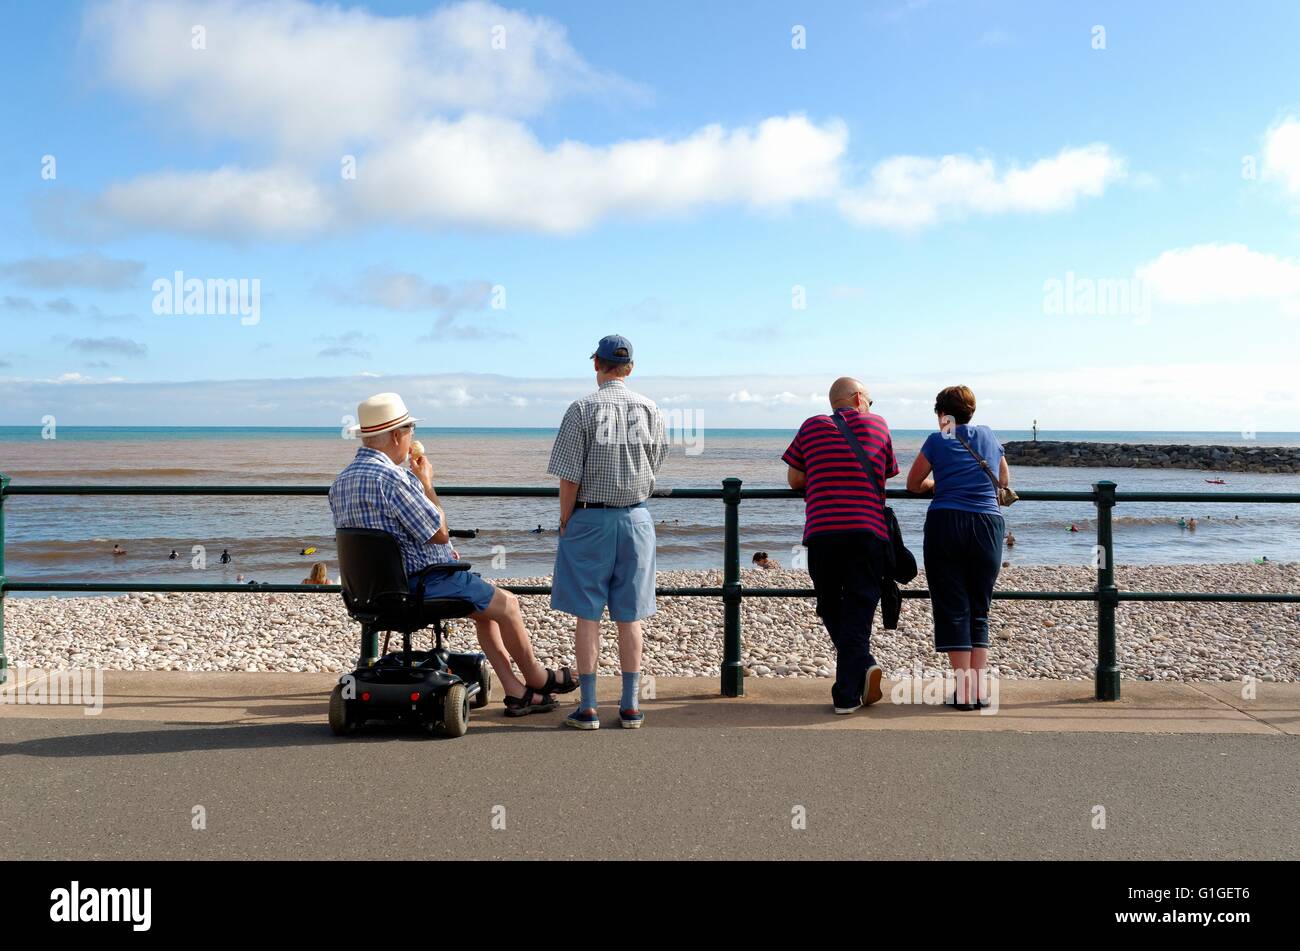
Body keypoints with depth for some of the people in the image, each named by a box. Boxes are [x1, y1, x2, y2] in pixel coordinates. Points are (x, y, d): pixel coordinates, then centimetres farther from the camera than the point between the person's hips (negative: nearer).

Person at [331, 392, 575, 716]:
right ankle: (537, 679, 26)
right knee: (507, 604, 6)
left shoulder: (340, 482, 7)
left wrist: (440, 552, 18)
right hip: (421, 583, -10)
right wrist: (427, 483, -5)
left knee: (486, 607, 22)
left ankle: (516, 691, 21)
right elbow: (439, 531, -19)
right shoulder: (391, 477, -25)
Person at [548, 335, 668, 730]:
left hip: (591, 518, -3)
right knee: (629, 616, 9)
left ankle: (588, 707, 6)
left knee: (587, 615, 3)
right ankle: (630, 706, 13)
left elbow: (569, 477, -10)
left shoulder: (582, 410, -9)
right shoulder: (649, 409, 2)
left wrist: (564, 522, 0)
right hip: (636, 518, 3)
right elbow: (656, 463, 11)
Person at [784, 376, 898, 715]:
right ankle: (847, 694, -5)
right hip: (869, 531, 0)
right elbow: (887, 474, 20)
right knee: (858, 610, 2)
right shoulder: (877, 424, 13)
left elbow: (794, 479, 14)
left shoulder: (812, 427, 13)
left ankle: (861, 666, 2)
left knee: (831, 608, 14)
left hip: (821, 532, 0)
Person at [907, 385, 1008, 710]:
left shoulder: (937, 441, 4)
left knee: (953, 609, 2)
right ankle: (979, 687, 6)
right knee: (979, 610, 11)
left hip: (946, 523, -3)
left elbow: (914, 484, 13)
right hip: (988, 525, 3)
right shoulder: (989, 437, 14)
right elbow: (1004, 481, 27)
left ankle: (963, 689, -2)